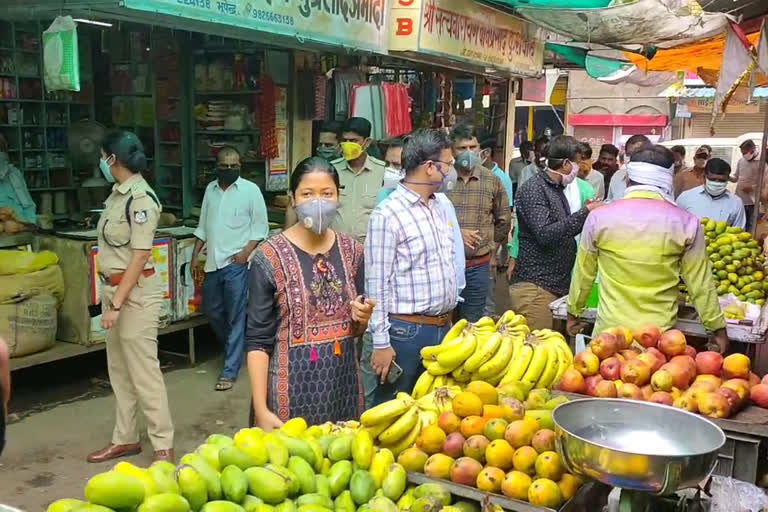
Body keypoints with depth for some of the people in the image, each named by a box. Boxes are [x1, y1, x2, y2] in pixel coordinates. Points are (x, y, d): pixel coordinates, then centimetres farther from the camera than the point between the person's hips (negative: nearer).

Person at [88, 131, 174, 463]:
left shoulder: (141, 198, -17)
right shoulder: (117, 193, 9)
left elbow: (140, 256, -19)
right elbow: (113, 247, 12)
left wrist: (117, 304, -19)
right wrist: (110, 298, 13)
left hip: (136, 294, -9)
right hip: (114, 289, 9)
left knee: (143, 372, -2)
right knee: (119, 371, 16)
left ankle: (163, 446, 8)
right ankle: (125, 439, 28)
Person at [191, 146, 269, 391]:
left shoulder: (250, 190, -4)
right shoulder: (210, 189, 11)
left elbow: (260, 227, -4)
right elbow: (203, 227, 17)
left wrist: (247, 251, -16)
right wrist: (195, 256, 13)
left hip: (237, 263, -6)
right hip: (213, 263, 6)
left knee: (236, 318, -3)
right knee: (211, 310, 14)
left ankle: (229, 371, 4)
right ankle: (236, 347, 38)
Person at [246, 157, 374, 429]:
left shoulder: (352, 250, 3)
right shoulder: (269, 257, -11)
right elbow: (258, 340, -10)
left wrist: (362, 318, -8)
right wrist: (261, 410, -14)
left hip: (342, 381, 4)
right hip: (293, 385, -4)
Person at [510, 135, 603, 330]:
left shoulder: (557, 188, 18)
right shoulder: (533, 189, -12)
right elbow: (544, 235, -22)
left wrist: (586, 212, 10)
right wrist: (584, 213, -20)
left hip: (557, 284, 9)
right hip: (535, 287, -9)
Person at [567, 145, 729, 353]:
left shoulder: (599, 218, -6)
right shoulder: (687, 224, -7)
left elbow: (583, 273, 4)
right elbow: (700, 283, -1)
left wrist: (574, 313, 19)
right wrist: (718, 328, 12)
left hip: (610, 329, 1)